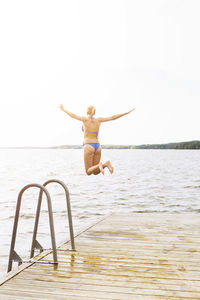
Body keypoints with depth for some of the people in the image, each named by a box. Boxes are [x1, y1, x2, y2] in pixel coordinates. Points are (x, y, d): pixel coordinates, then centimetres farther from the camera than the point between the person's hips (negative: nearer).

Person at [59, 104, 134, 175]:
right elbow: (113, 117, 9)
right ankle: (105, 164, -18)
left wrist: (63, 109, 21)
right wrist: (126, 113, 17)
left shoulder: (85, 119, -2)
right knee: (95, 172, 12)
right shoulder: (98, 120, 8)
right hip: (98, 146, 4)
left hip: (88, 146, -4)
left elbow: (73, 115, 5)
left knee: (88, 172, 3)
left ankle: (99, 165, -29)